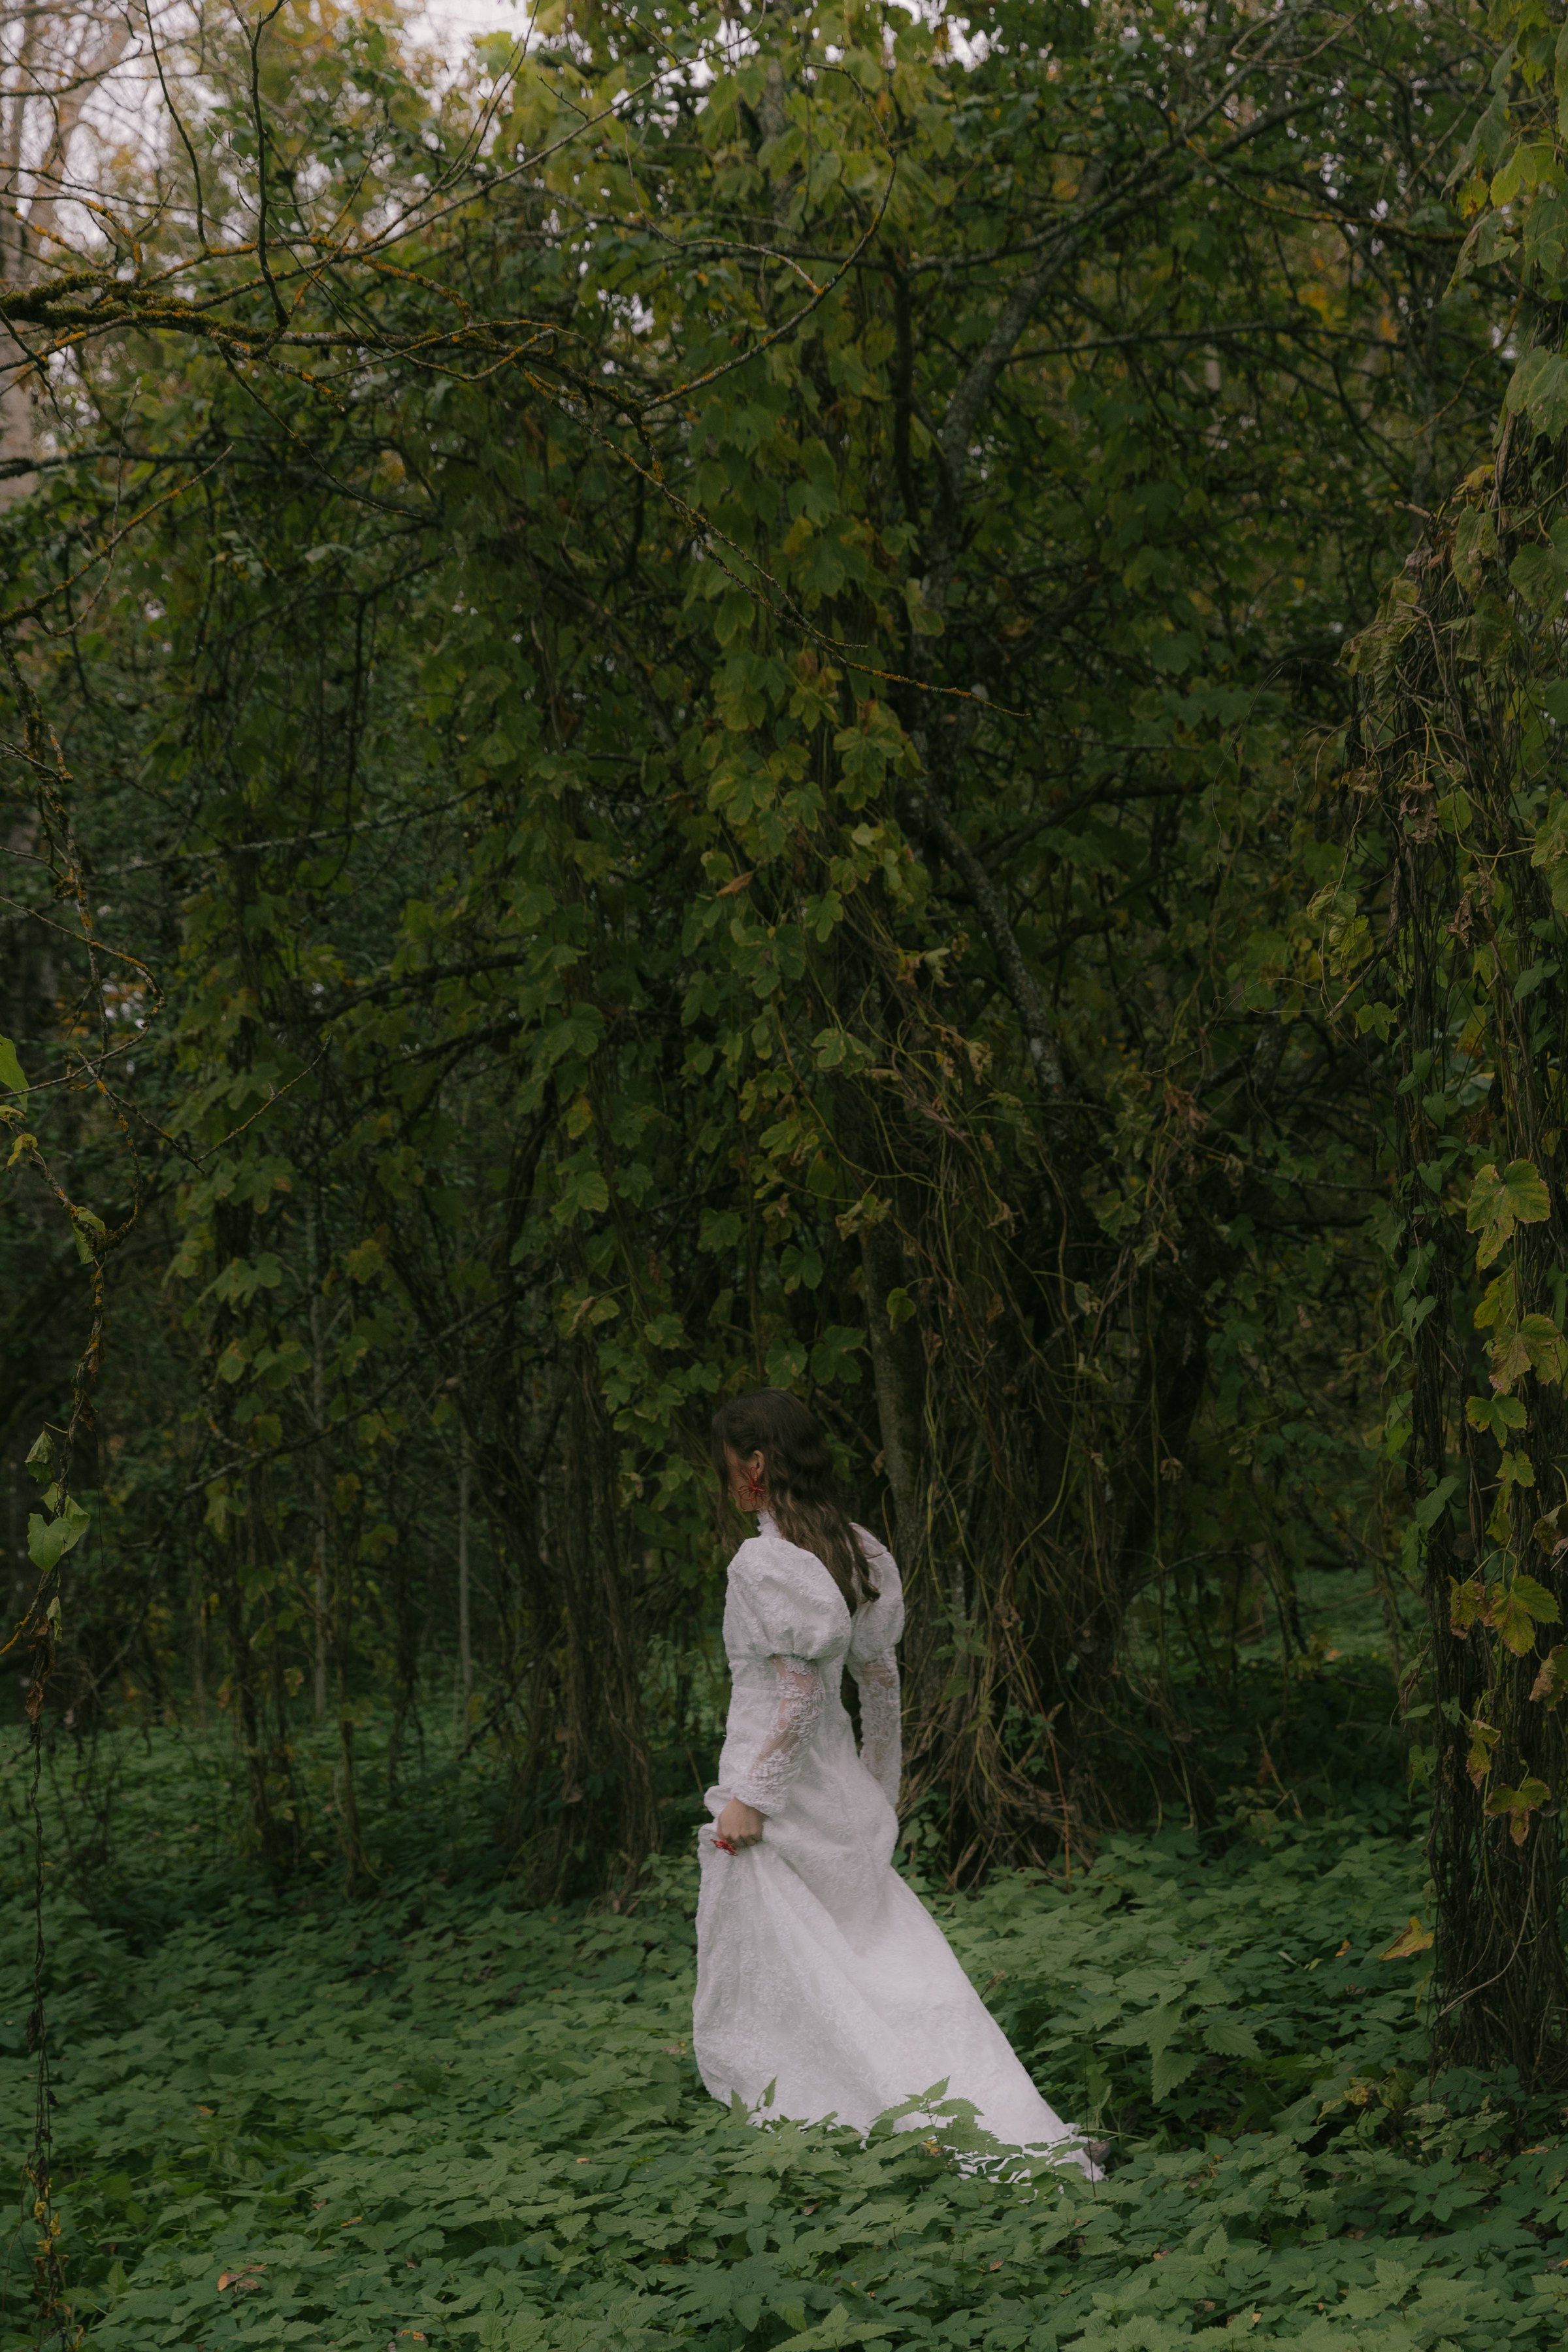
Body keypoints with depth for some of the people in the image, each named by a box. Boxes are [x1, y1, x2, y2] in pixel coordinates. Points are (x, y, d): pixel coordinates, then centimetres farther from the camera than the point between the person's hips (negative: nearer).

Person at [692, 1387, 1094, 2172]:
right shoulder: (855, 1549, 6)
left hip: (774, 1786, -8)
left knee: (764, 1980, 4)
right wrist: (881, 1784, 20)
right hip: (836, 1779, 8)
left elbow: (798, 1686, -22)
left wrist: (748, 1798, -19)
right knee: (884, 1953, 11)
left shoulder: (763, 1560, -18)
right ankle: (998, 2117, 8)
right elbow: (880, 1674, 12)